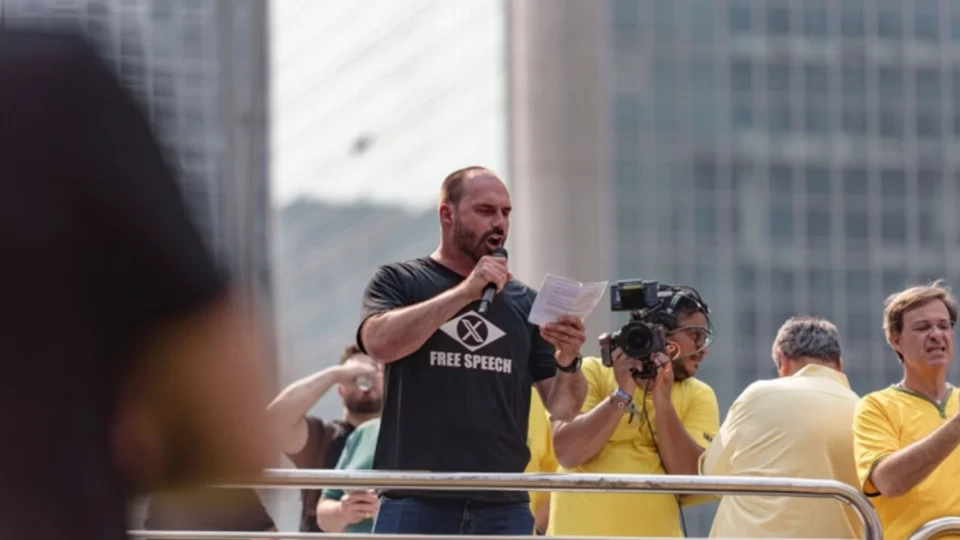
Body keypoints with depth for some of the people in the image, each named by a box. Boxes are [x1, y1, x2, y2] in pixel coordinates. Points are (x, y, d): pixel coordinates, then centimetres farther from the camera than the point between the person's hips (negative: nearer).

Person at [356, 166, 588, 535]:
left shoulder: (524, 303, 14)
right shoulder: (398, 282, 7)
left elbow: (562, 407, 12)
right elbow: (379, 342, -14)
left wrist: (568, 362, -10)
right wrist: (465, 292, -15)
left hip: (503, 510, 3)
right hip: (416, 507, -3)